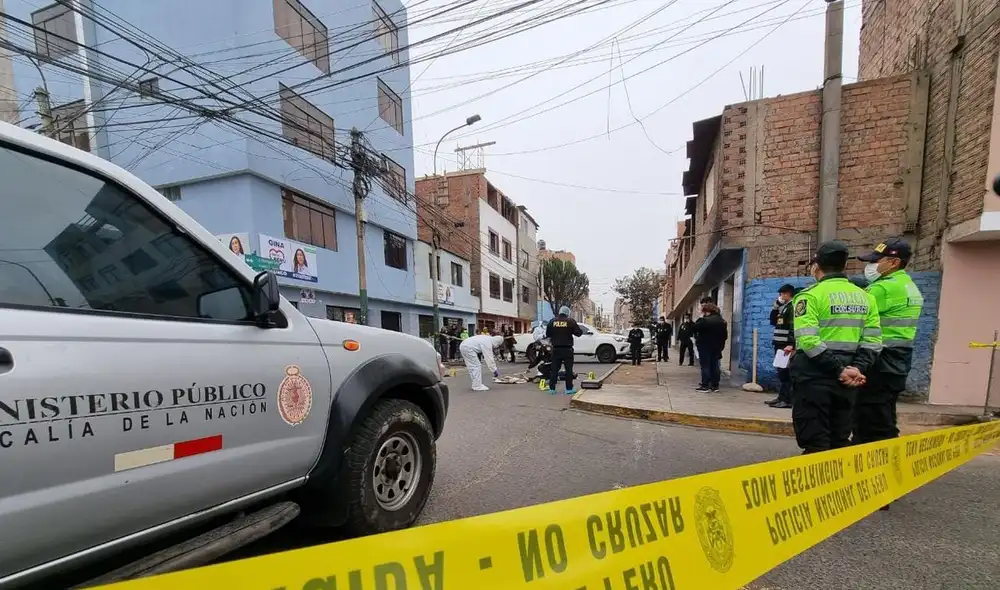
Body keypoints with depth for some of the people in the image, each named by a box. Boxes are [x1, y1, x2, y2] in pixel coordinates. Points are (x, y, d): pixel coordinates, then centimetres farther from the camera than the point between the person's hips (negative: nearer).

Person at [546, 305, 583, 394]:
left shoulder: (553, 321, 3)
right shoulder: (570, 321, -7)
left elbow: (547, 334, 8)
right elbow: (579, 333, -4)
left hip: (556, 349, 3)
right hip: (567, 349, -3)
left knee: (554, 368, 8)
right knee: (569, 368, 4)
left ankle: (552, 388, 9)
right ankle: (569, 388, 5)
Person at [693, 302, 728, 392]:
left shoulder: (705, 320, -18)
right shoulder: (722, 321, 10)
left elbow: (695, 329, -17)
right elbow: (725, 335, 13)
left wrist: (700, 317, -7)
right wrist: (720, 344, 19)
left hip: (705, 347, -7)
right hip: (717, 347, 7)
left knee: (705, 366, -1)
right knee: (715, 366, 10)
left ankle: (705, 385, 1)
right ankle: (715, 386, 13)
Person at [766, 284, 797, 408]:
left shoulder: (793, 307, -9)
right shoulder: (783, 307, 18)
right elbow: (773, 321, 23)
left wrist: (791, 344, -24)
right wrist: (775, 306, 14)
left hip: (786, 345, -9)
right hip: (779, 344, 9)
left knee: (785, 372, -8)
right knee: (781, 372, 11)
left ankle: (787, 400, -6)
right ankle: (781, 397, 17)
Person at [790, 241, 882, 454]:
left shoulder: (810, 295, -9)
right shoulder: (864, 297, 11)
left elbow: (808, 340, -20)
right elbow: (872, 341, 5)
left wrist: (839, 370, -14)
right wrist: (858, 368, -2)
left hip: (814, 376, -6)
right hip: (846, 380, 6)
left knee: (815, 444, 1)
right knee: (839, 442, 18)